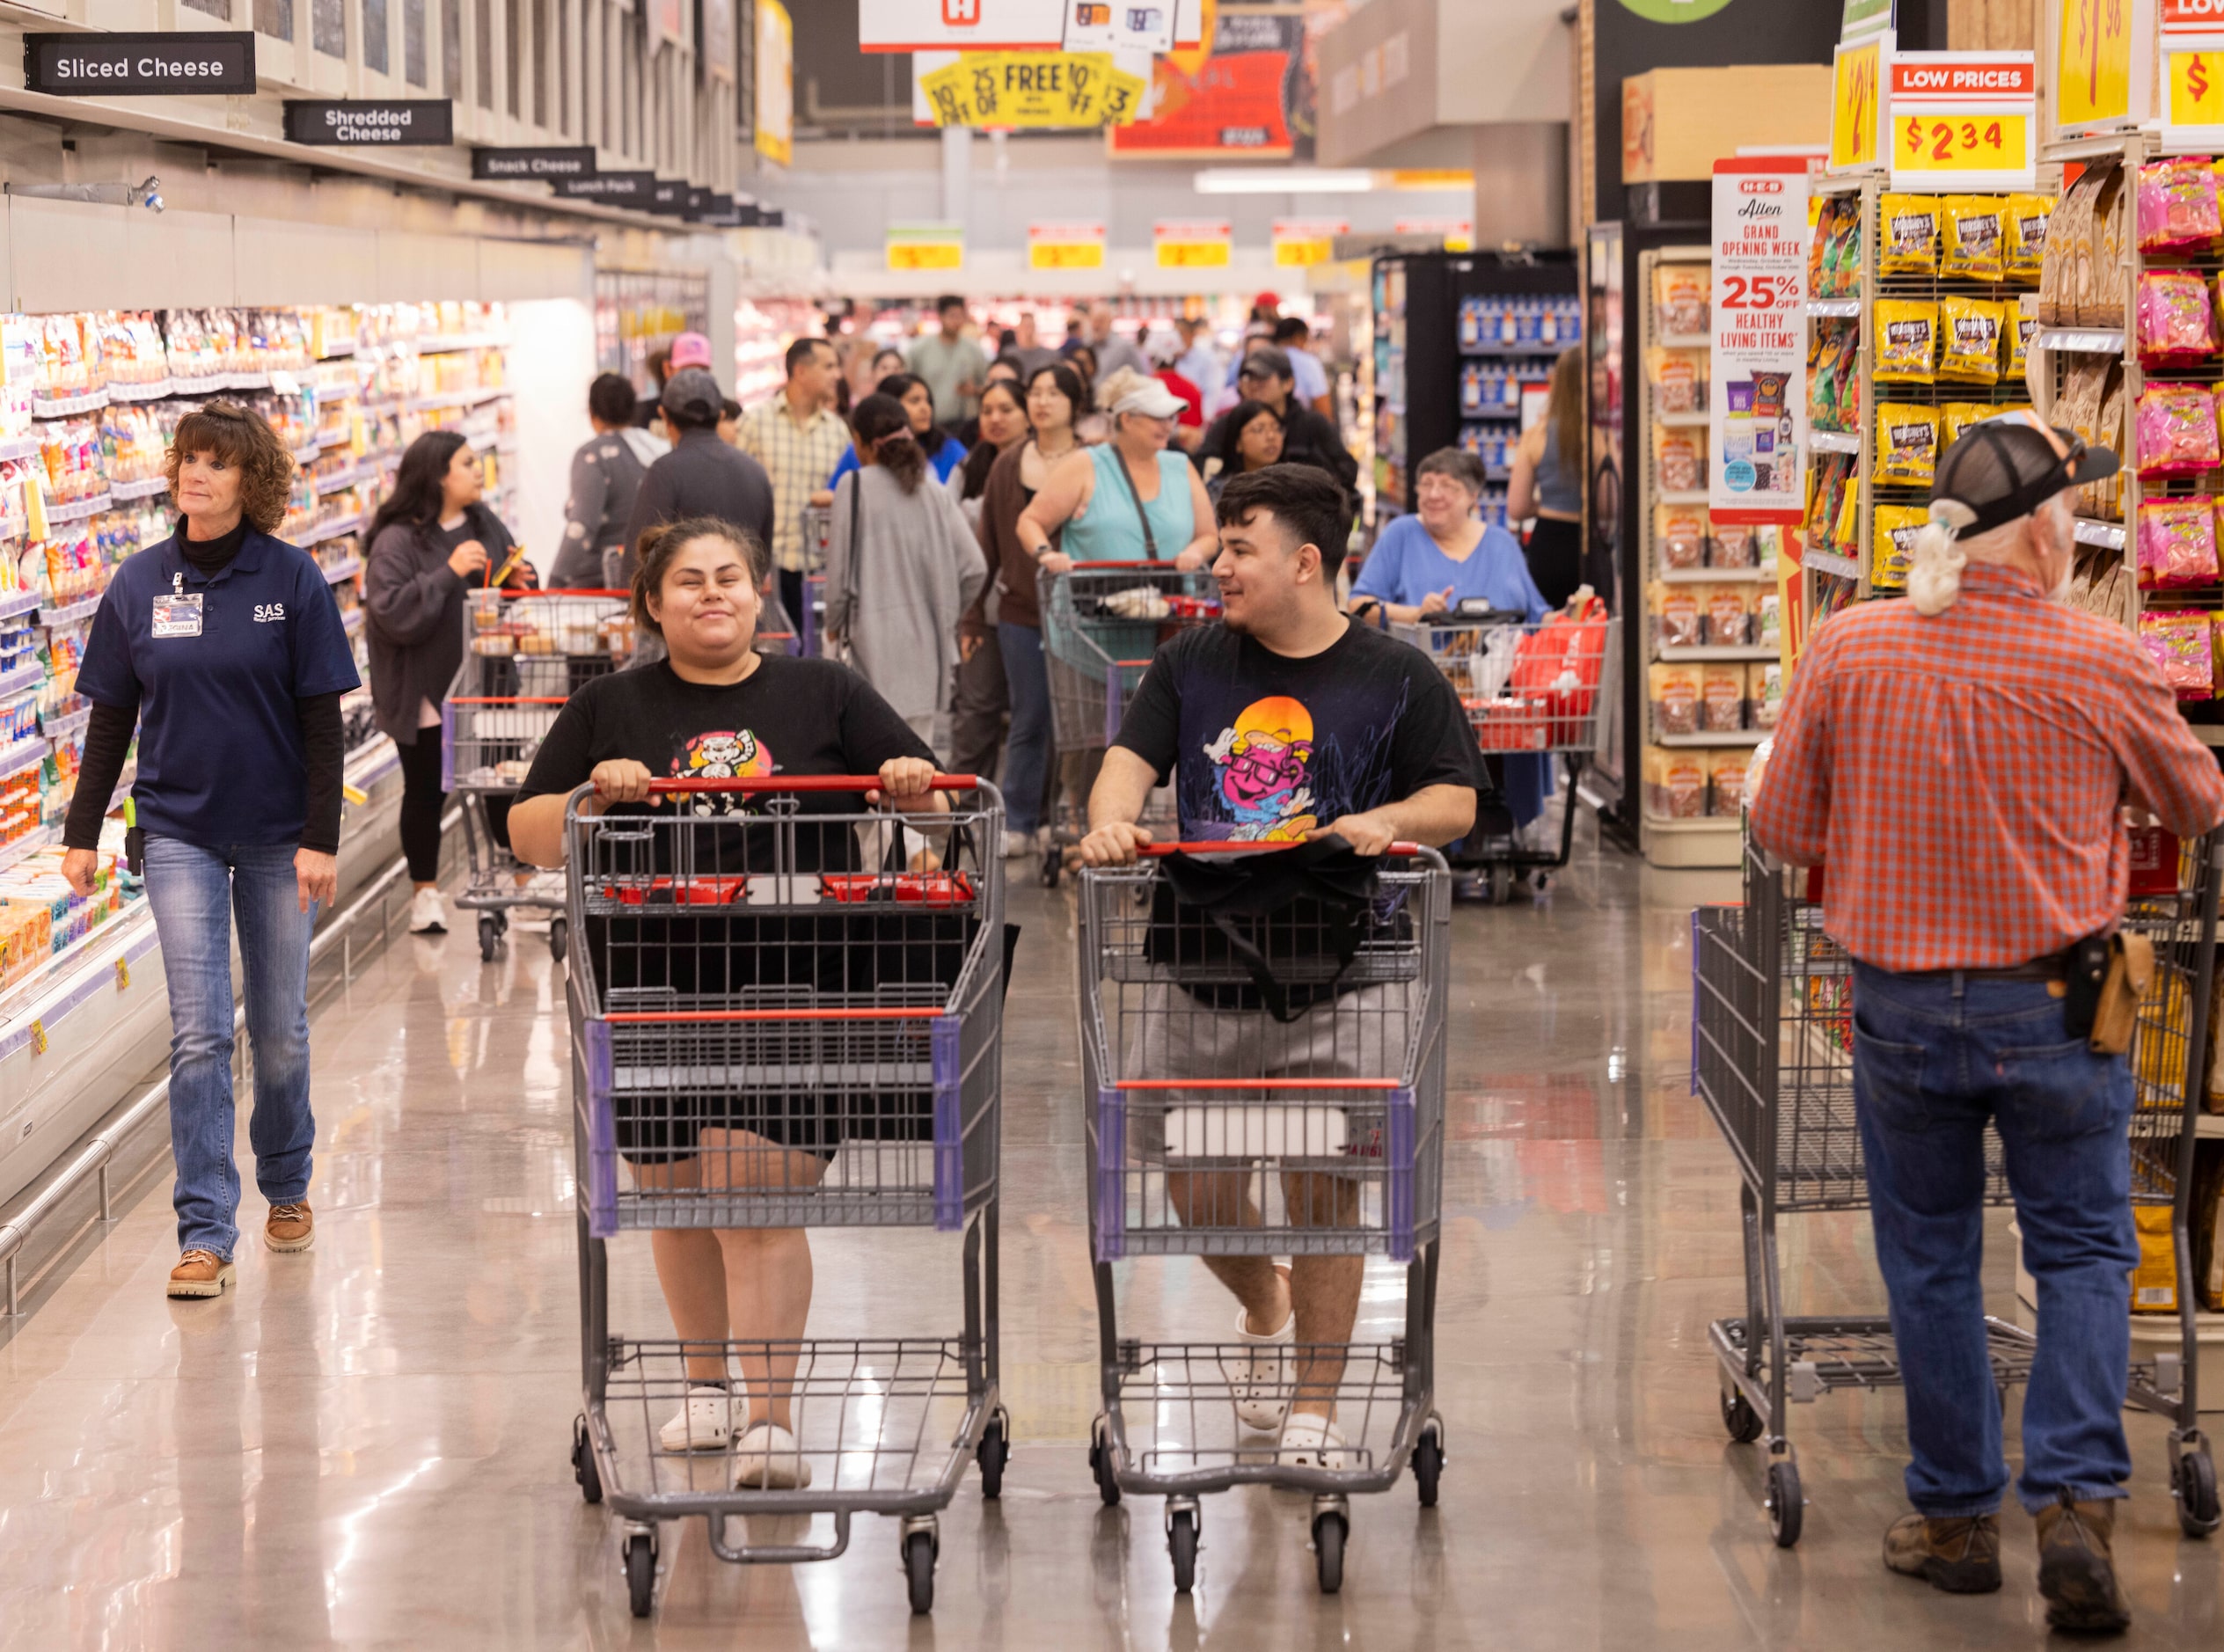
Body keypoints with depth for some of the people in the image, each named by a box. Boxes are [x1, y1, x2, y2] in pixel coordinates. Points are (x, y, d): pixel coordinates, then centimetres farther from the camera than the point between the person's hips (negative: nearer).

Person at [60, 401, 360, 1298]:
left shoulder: (292, 579, -6)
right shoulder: (139, 584, 0)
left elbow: (322, 720, -5)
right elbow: (111, 719, 7)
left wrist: (321, 838, -9)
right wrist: (82, 832, 4)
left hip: (276, 835, 0)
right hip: (180, 831, 1)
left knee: (280, 1031, 11)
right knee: (198, 1034, -7)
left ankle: (287, 1185, 34)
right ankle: (204, 1234, -6)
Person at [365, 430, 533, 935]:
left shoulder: (485, 524, 5)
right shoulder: (396, 541, -16)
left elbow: (511, 590, 19)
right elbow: (393, 613, -26)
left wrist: (517, 580, -4)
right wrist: (449, 573, -29)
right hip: (424, 693, -5)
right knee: (426, 791, 7)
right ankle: (426, 891, 22)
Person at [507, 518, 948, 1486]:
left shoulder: (823, 695, 11)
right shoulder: (611, 710, 11)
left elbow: (929, 801, 14)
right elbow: (531, 837, 8)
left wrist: (915, 787, -8)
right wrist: (590, 796, -11)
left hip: (789, 983, -2)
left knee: (759, 1198, -12)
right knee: (676, 1195, 13)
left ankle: (770, 1418, -11)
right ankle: (708, 1383, 32)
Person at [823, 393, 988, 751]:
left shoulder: (855, 487, -5)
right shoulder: (935, 494, 7)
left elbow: (840, 567, -5)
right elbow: (974, 567, 3)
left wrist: (834, 624, 10)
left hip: (877, 639, -5)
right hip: (928, 641, 5)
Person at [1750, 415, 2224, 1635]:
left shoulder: (1846, 650, -9)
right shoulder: (2105, 664, -12)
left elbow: (1782, 827, 1)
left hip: (1900, 1009, 2)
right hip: (2053, 1008, -2)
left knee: (1931, 1261, 15)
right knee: (2080, 1249, 12)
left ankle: (1955, 1517, 22)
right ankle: (2075, 1500, -2)